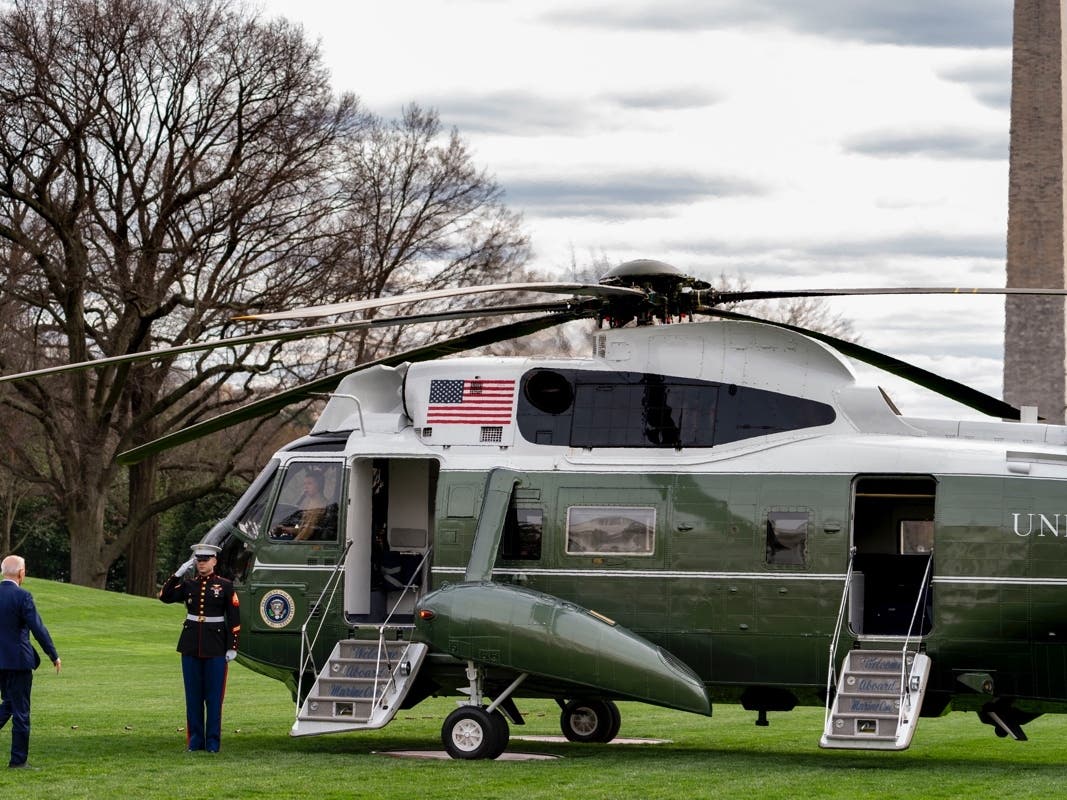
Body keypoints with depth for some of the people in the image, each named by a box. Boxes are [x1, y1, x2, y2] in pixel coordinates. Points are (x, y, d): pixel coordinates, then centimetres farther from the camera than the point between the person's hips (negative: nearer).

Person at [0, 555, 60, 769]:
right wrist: (54, 656, -5)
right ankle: (18, 760, 7)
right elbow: (38, 629, -15)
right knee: (20, 710, 3)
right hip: (18, 660, -6)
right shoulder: (22, 596, -14)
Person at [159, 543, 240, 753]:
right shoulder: (188, 584, 8)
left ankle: (213, 741, 6)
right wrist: (178, 574, -12)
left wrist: (232, 647, -6)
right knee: (193, 696, 5)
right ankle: (195, 740, 11)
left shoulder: (225, 586, 0)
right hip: (191, 646, 3)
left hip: (216, 647, -3)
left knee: (214, 696, 0)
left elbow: (234, 619, -1)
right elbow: (165, 596, -6)